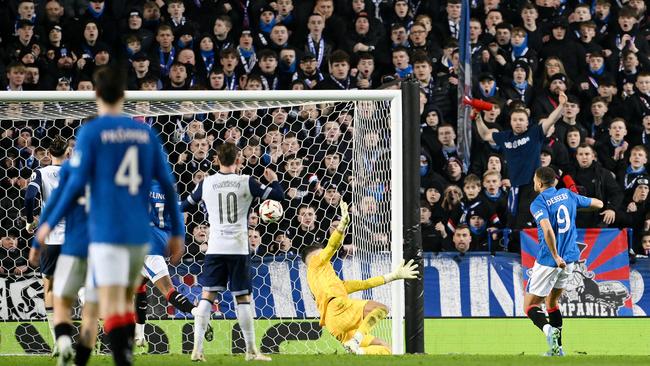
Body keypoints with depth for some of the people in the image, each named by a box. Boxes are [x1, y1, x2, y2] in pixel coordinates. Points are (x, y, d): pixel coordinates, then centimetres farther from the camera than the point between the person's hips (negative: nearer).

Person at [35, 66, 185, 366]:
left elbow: (77, 185, -7)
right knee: (126, 300, 20)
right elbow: (167, 184, 7)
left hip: (106, 232, -5)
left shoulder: (90, 132, -3)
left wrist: (50, 224, 4)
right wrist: (177, 232, 13)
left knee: (111, 305, -12)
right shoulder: (146, 133, 9)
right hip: (140, 232, 5)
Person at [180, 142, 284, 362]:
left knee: (207, 296, 2)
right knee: (243, 297, 6)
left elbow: (185, 206, 15)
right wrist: (274, 180, 21)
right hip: (239, 248, -1)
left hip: (215, 247, 1)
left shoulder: (207, 183, 2)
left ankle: (197, 349, -8)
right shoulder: (246, 182, -3)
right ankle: (251, 350, 8)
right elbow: (279, 196, 0)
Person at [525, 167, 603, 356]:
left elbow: (548, 230, -30)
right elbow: (598, 204, 18)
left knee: (530, 306, 1)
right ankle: (557, 347, 15)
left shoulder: (538, 203, -13)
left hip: (548, 261, -6)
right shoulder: (568, 195, 5)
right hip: (569, 259, 6)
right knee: (552, 302, 22)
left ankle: (548, 329, -29)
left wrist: (556, 257, -26)